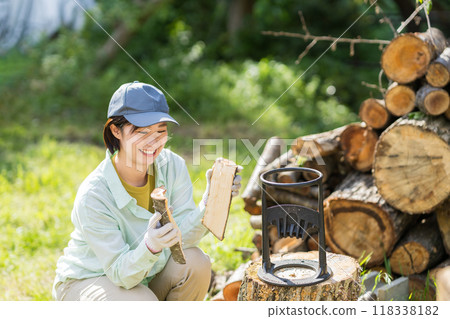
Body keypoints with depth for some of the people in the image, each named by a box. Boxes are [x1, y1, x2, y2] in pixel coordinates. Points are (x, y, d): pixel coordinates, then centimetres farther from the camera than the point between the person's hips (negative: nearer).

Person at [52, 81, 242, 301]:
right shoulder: (93, 196, -30)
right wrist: (150, 247, -49)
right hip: (87, 281, -5)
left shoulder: (172, 166, -15)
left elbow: (182, 237, -21)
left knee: (195, 262, -22)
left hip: (144, 277, 5)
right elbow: (121, 274, -28)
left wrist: (209, 201, -38)